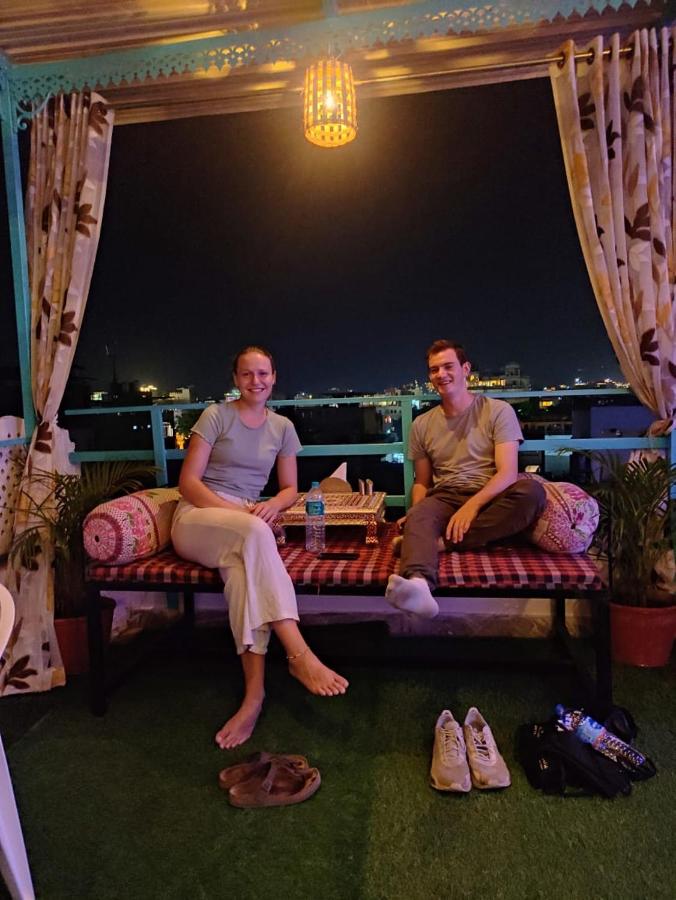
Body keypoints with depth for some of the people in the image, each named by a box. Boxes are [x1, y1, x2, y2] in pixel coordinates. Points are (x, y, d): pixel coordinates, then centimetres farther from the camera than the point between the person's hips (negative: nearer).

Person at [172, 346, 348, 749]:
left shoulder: (282, 427, 12)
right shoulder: (216, 415, 1)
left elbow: (290, 489, 13)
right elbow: (188, 482, -5)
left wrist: (273, 505, -11)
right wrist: (232, 511, -19)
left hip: (245, 524, 3)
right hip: (197, 518, -3)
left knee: (242, 566, -36)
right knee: (255, 532, -38)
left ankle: (255, 690, -41)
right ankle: (300, 654, -43)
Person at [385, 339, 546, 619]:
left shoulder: (498, 411, 4)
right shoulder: (422, 424, 15)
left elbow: (507, 472, -8)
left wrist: (473, 505, -25)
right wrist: (415, 511, -4)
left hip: (489, 501, -1)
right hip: (445, 499, 2)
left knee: (532, 491, -32)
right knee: (418, 519, -33)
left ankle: (443, 541, -31)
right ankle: (419, 583, -63)